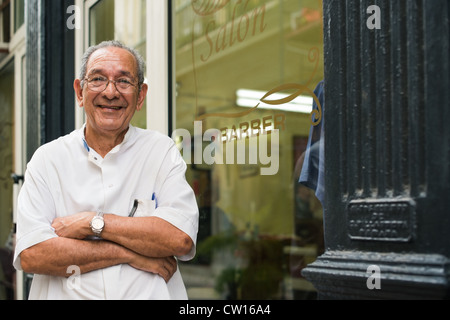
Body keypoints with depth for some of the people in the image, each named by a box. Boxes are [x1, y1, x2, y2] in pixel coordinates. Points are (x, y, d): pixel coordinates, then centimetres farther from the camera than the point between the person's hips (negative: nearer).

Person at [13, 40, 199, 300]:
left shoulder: (162, 150, 4)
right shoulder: (48, 159, 5)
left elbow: (181, 239, -9)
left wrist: (93, 222, -9)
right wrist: (130, 254, -9)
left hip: (150, 296, 0)